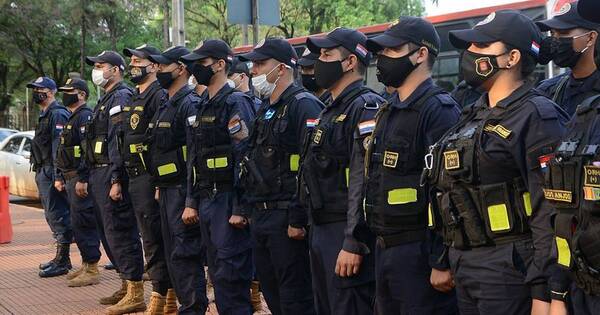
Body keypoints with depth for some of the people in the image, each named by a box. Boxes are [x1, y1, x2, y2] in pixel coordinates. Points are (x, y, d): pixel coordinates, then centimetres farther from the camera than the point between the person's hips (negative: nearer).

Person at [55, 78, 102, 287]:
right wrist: (63, 178, 23)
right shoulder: (72, 118, 20)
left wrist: (82, 180, -26)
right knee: (79, 223, 14)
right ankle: (86, 265, 22)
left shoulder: (85, 117, -14)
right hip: (71, 179, 11)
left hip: (81, 178, -11)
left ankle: (92, 271, -7)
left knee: (83, 223, -10)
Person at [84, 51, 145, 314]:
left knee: (119, 231, -9)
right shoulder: (106, 100, 20)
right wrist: (91, 178, 21)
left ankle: (136, 293, -7)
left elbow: (119, 142, -20)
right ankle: (127, 286, 22)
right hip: (100, 174, 10)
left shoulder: (121, 98, -12)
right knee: (112, 231, 14)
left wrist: (116, 180, -25)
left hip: (112, 174, -10)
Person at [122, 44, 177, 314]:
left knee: (153, 239, -7)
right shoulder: (134, 99, 18)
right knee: (150, 237, 12)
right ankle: (170, 293, 19)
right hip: (134, 178, 10)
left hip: (150, 177, -10)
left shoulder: (159, 97, -12)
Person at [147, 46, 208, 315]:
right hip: (168, 191, 10)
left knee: (185, 255, -8)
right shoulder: (167, 106, 17)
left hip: (183, 192, -10)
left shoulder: (191, 105, -15)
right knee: (173, 254, 14)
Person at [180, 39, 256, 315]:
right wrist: (191, 202, 16)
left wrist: (240, 209, -21)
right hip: (206, 200, 9)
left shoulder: (236, 104, -11)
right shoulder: (205, 108, 17)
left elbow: (245, 158, -18)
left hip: (228, 200, -9)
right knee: (216, 271, 12)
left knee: (230, 273, -8)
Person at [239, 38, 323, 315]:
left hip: (286, 217, -9)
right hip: (261, 216, 9)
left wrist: (298, 219, -22)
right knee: (271, 292, 16)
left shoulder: (303, 106, -14)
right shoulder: (266, 109, 16)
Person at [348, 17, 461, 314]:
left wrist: (442, 263, -22)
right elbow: (365, 183, 20)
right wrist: (353, 242, 17)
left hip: (419, 252, -9)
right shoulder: (386, 113, 16)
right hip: (383, 248, 9)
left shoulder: (439, 110, -13)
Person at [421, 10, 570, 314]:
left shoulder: (537, 117, -11)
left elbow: (549, 212, -17)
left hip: (508, 267, -8)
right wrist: (448, 261, 20)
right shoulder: (473, 118, 15)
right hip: (463, 264, 8)